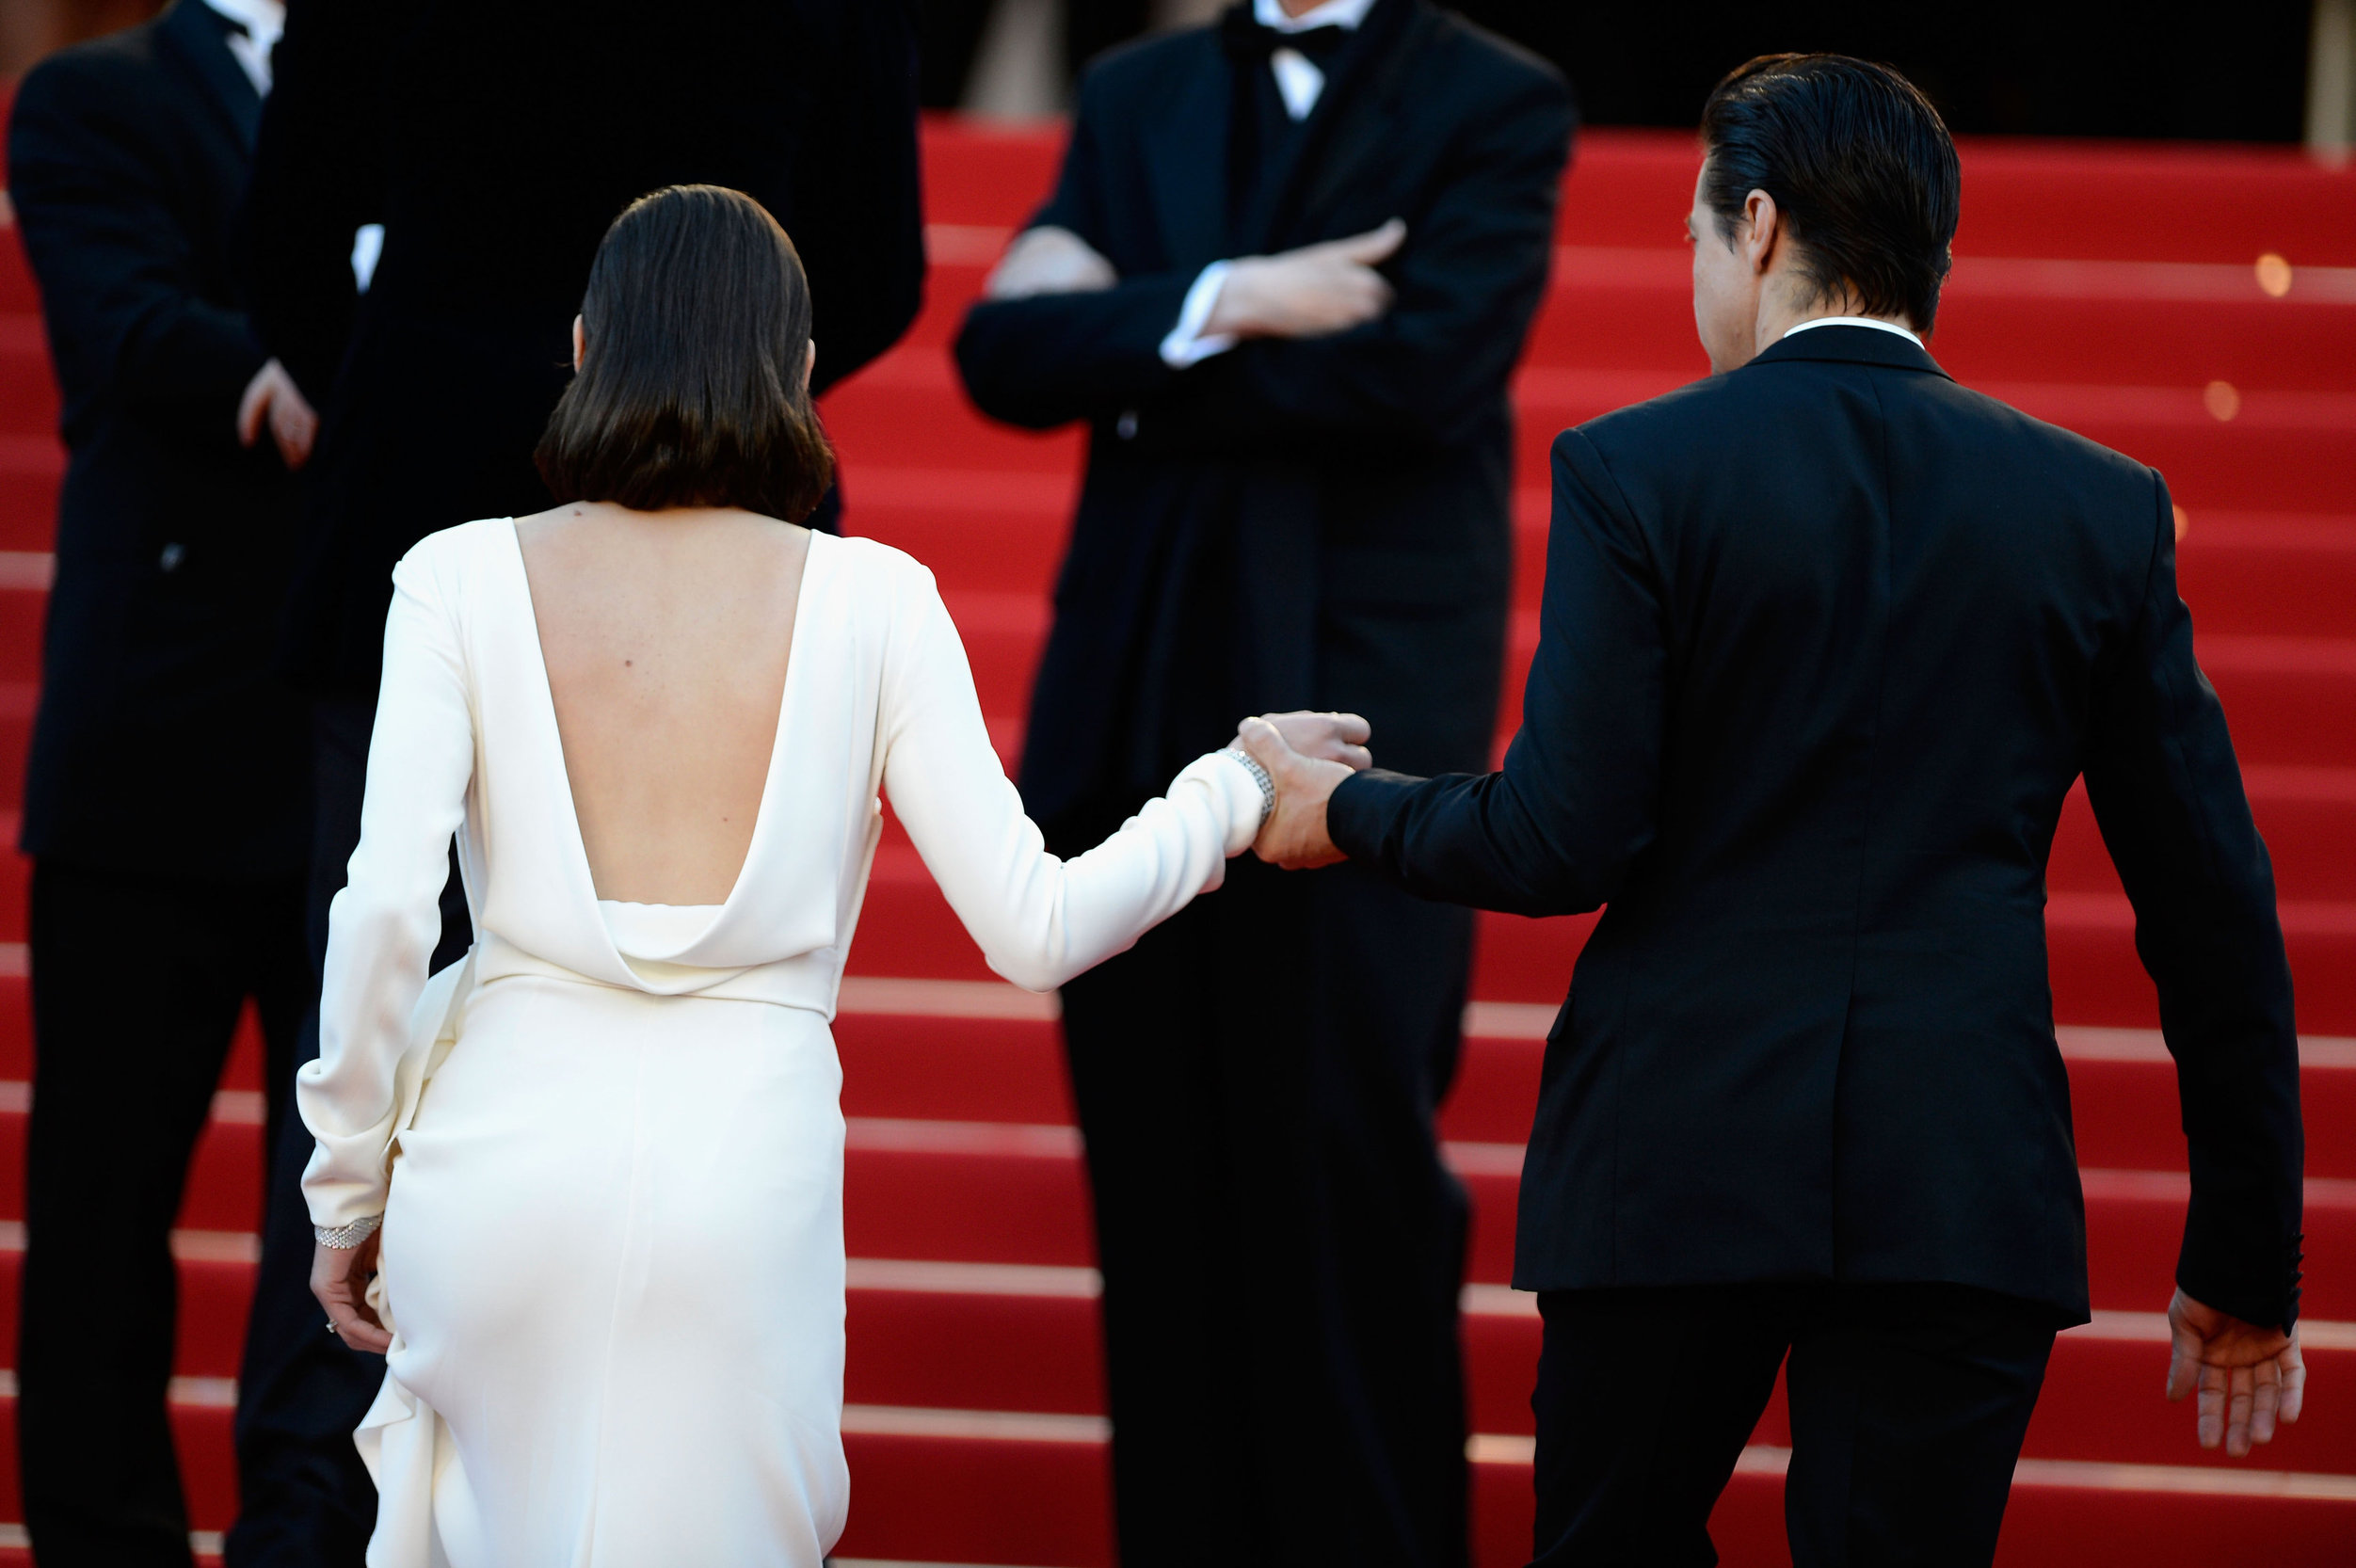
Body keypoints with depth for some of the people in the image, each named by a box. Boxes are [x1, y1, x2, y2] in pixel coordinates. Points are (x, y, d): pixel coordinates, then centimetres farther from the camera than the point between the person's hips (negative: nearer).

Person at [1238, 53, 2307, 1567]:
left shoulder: (1636, 473, -4)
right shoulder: (2103, 506, 5)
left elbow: (1565, 839, -9)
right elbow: (2215, 910, 6)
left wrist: (1348, 811, 11)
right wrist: (2246, 1265, 13)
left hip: (1677, 1161, -2)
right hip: (1967, 1196, 2)